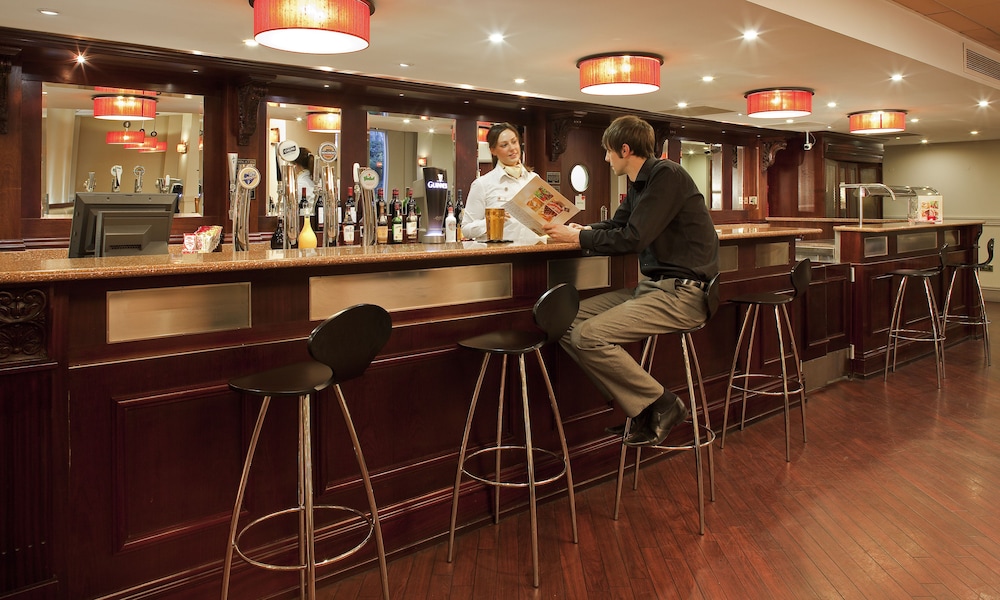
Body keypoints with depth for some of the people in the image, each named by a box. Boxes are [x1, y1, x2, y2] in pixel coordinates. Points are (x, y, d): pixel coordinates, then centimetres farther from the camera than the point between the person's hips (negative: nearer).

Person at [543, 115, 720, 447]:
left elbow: (632, 239, -20)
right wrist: (581, 230, 10)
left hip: (682, 292, -10)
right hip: (655, 286, 10)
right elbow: (616, 226, 28)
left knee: (589, 337, -23)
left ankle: (661, 404, -5)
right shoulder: (640, 184, 15)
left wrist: (578, 237, -9)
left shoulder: (667, 176, -13)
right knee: (568, 322, -1)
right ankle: (640, 406, 1)